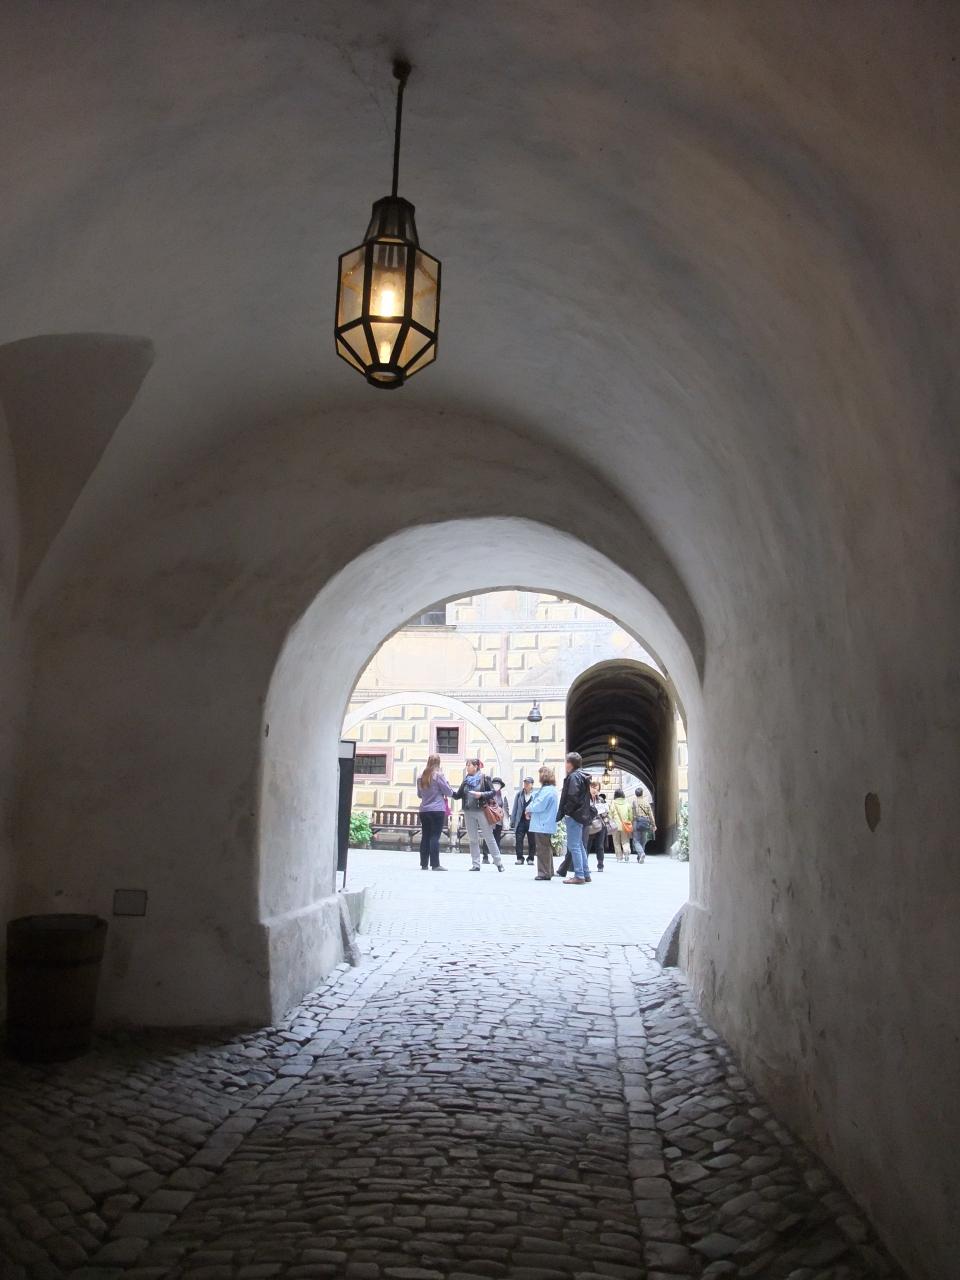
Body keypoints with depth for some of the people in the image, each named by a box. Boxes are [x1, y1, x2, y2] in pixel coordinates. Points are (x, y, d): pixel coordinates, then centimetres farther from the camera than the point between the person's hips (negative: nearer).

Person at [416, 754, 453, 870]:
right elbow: (449, 792, -4)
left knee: (425, 837, 9)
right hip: (437, 810, -6)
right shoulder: (438, 775, -9)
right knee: (435, 837, -6)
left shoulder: (421, 777, 9)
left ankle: (424, 864, 11)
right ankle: (435, 864, -8)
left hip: (424, 810, 6)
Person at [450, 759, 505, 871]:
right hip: (469, 812, 5)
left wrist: (481, 794, -19)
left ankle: (499, 863, 5)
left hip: (482, 811, -5)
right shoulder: (466, 780, 12)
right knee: (472, 839, 7)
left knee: (489, 838, -2)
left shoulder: (485, 778, -3)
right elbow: (458, 795, 11)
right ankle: (475, 864, 12)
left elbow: (493, 792, -5)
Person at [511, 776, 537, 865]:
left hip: (531, 821, -2)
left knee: (532, 841, 5)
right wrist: (512, 821, 8)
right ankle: (519, 858, 4)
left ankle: (530, 858, 15)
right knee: (519, 840, -3)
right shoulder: (519, 794, 10)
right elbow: (515, 808, 12)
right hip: (521, 821, 2)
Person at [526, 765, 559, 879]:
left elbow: (539, 805, -23)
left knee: (543, 849, -6)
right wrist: (530, 810, 2)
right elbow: (535, 797, 18)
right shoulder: (548, 789, 17)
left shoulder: (547, 790, -17)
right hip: (545, 824, 11)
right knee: (546, 849, 16)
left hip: (543, 825, -11)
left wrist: (529, 809, -5)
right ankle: (548, 872, 23)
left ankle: (544, 873, -3)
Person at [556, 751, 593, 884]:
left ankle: (579, 876, -7)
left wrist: (564, 812, -12)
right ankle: (585, 874, 20)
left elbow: (573, 798, -22)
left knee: (574, 846, -7)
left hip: (574, 816, -10)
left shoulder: (574, 777, -14)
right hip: (583, 815, 10)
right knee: (579, 846, 16)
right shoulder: (583, 776, 16)